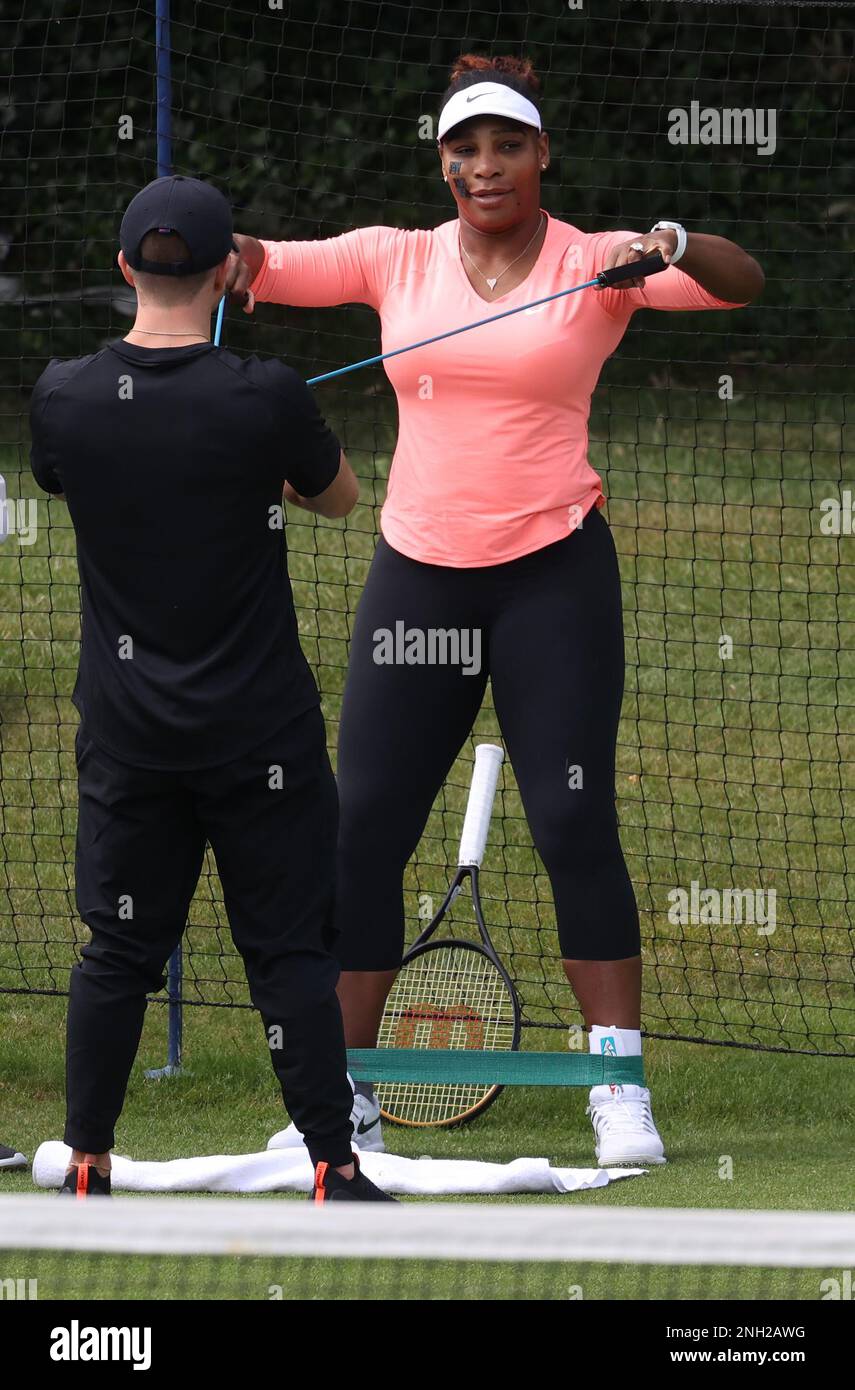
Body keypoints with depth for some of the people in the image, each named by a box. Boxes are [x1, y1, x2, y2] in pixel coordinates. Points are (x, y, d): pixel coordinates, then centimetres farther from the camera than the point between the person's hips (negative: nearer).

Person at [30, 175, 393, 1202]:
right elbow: (338, 496, 4)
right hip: (259, 727, -3)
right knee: (292, 949, 3)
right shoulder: (265, 398, -15)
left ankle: (87, 1169, 13)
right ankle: (332, 1167, 4)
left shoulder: (63, 396, -6)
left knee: (118, 950, 11)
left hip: (125, 724, 3)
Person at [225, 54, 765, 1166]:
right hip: (418, 573, 3)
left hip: (553, 574, -3)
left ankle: (621, 1093, -3)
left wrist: (677, 247, -35)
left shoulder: (595, 265, -3)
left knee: (575, 828, -9)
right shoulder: (398, 260, 6)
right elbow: (270, 267, 3)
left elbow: (741, 284, -13)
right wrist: (228, 259, -21)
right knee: (363, 830, 1)